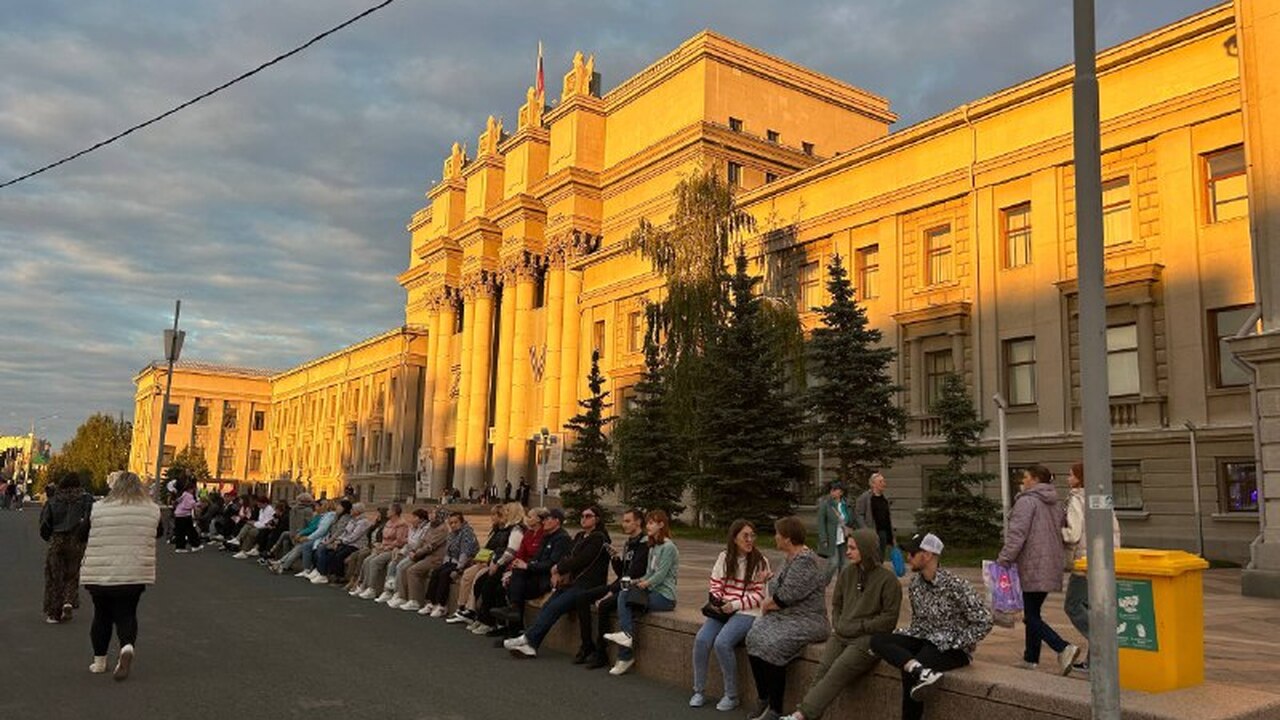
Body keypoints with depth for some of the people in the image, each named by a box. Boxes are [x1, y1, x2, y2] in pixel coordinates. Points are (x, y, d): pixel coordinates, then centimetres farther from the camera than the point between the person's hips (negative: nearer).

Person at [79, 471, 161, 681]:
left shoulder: (98, 508, -4)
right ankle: (127, 645, -16)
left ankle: (99, 660, 24)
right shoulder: (153, 510, -1)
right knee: (126, 614, 10)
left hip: (99, 573, 0)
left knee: (102, 614, 16)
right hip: (135, 574, 0)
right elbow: (158, 534, 14)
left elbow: (84, 537, 6)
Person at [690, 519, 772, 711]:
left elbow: (759, 595, -6)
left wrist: (735, 605, -16)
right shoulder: (724, 557, 8)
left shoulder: (760, 561, -3)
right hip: (722, 610, 4)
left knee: (722, 643, -27)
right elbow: (715, 585, 12)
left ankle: (731, 695, -8)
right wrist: (716, 601, -8)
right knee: (701, 639, -20)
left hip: (747, 612, -4)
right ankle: (699, 691, -3)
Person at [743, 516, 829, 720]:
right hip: (784, 616, 9)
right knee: (754, 638, -16)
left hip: (806, 621, -9)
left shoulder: (806, 561, -16)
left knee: (772, 645, -29)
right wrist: (769, 605, -1)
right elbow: (778, 591, 19)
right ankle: (763, 698, -5)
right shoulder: (791, 558, 15)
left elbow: (785, 596, -20)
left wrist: (766, 605, -2)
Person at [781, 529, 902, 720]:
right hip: (841, 635, 6)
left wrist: (858, 627, -9)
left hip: (869, 638, -6)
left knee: (837, 672, -26)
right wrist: (837, 625, 8)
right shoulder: (847, 573, 14)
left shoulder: (887, 579, -3)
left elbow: (889, 618, -6)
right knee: (822, 669, -21)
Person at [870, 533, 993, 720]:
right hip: (925, 640, 8)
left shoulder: (955, 585, -19)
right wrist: (904, 636, 0)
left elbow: (983, 623, -18)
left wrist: (953, 645, -17)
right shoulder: (915, 584, 4)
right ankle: (921, 671, -39)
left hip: (953, 648, -8)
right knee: (877, 640, -20)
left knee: (909, 672, -34)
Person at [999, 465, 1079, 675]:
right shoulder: (1055, 504, 15)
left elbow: (1017, 535, -19)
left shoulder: (1027, 501, -12)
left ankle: (1064, 648, -18)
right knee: (1033, 613, 16)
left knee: (1031, 616, -5)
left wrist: (1004, 560, -16)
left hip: (1032, 568, -9)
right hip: (1051, 568, 9)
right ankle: (1031, 658, 21)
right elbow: (1060, 533, 20)